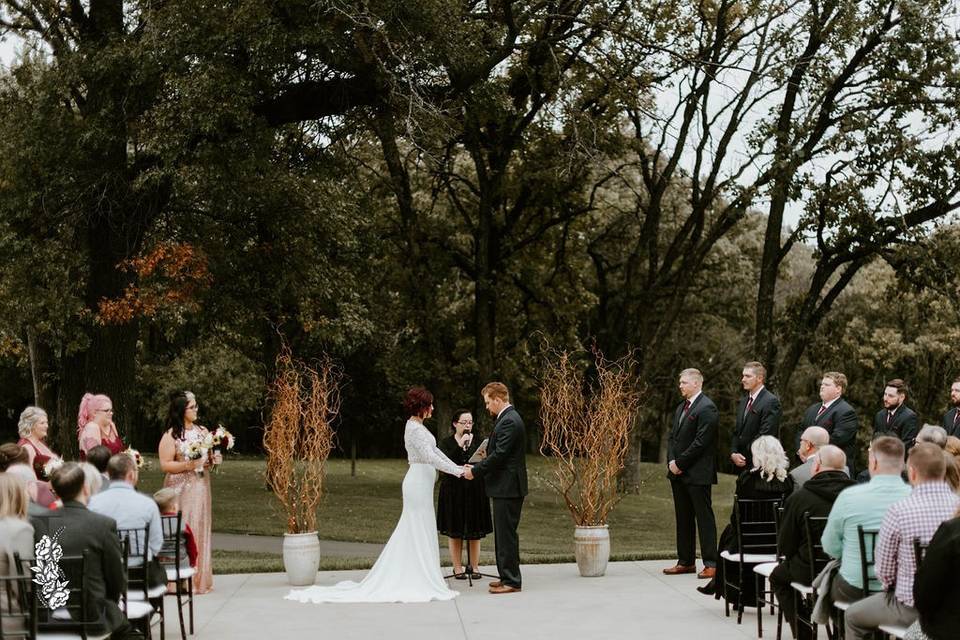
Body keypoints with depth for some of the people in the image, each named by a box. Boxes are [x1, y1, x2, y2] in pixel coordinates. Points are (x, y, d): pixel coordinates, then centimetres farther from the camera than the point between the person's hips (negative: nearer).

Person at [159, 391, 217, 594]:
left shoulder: (202, 432, 10)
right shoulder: (171, 436, -7)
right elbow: (164, 465, -11)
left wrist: (212, 460, 1)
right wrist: (188, 465, -20)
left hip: (201, 488, 6)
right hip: (181, 491, -6)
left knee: (201, 531, 6)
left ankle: (200, 579, 13)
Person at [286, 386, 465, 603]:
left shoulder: (417, 426, 15)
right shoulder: (415, 428, -17)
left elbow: (434, 450, 21)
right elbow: (430, 457, -25)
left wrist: (457, 466, 17)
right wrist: (457, 471, -22)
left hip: (419, 484, 10)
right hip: (419, 483, -10)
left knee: (411, 533, 13)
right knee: (420, 533, -5)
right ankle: (419, 583, 0)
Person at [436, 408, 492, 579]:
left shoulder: (478, 441, 6)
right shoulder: (446, 443, 1)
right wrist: (460, 445, -22)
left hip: (475, 490, 1)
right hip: (453, 491, -1)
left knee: (475, 531, 3)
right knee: (454, 531, 2)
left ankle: (474, 567, 11)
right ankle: (458, 568, 10)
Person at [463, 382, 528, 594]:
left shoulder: (509, 422, -18)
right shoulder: (508, 418, 15)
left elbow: (499, 455, -21)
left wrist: (475, 471, -12)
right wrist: (477, 467, 11)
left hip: (508, 488, -11)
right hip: (506, 487, 11)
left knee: (506, 534, -5)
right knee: (503, 533, 15)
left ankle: (511, 581, 0)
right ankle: (507, 576, 22)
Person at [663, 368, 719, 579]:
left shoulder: (707, 408, -12)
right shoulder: (681, 407, 17)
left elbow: (701, 441, -18)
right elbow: (672, 436, 17)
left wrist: (680, 463, -14)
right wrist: (671, 461, 1)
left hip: (697, 474, -9)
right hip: (679, 473, 9)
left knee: (704, 518, -5)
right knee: (683, 518, 12)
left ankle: (710, 564, -2)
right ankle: (686, 561, 19)